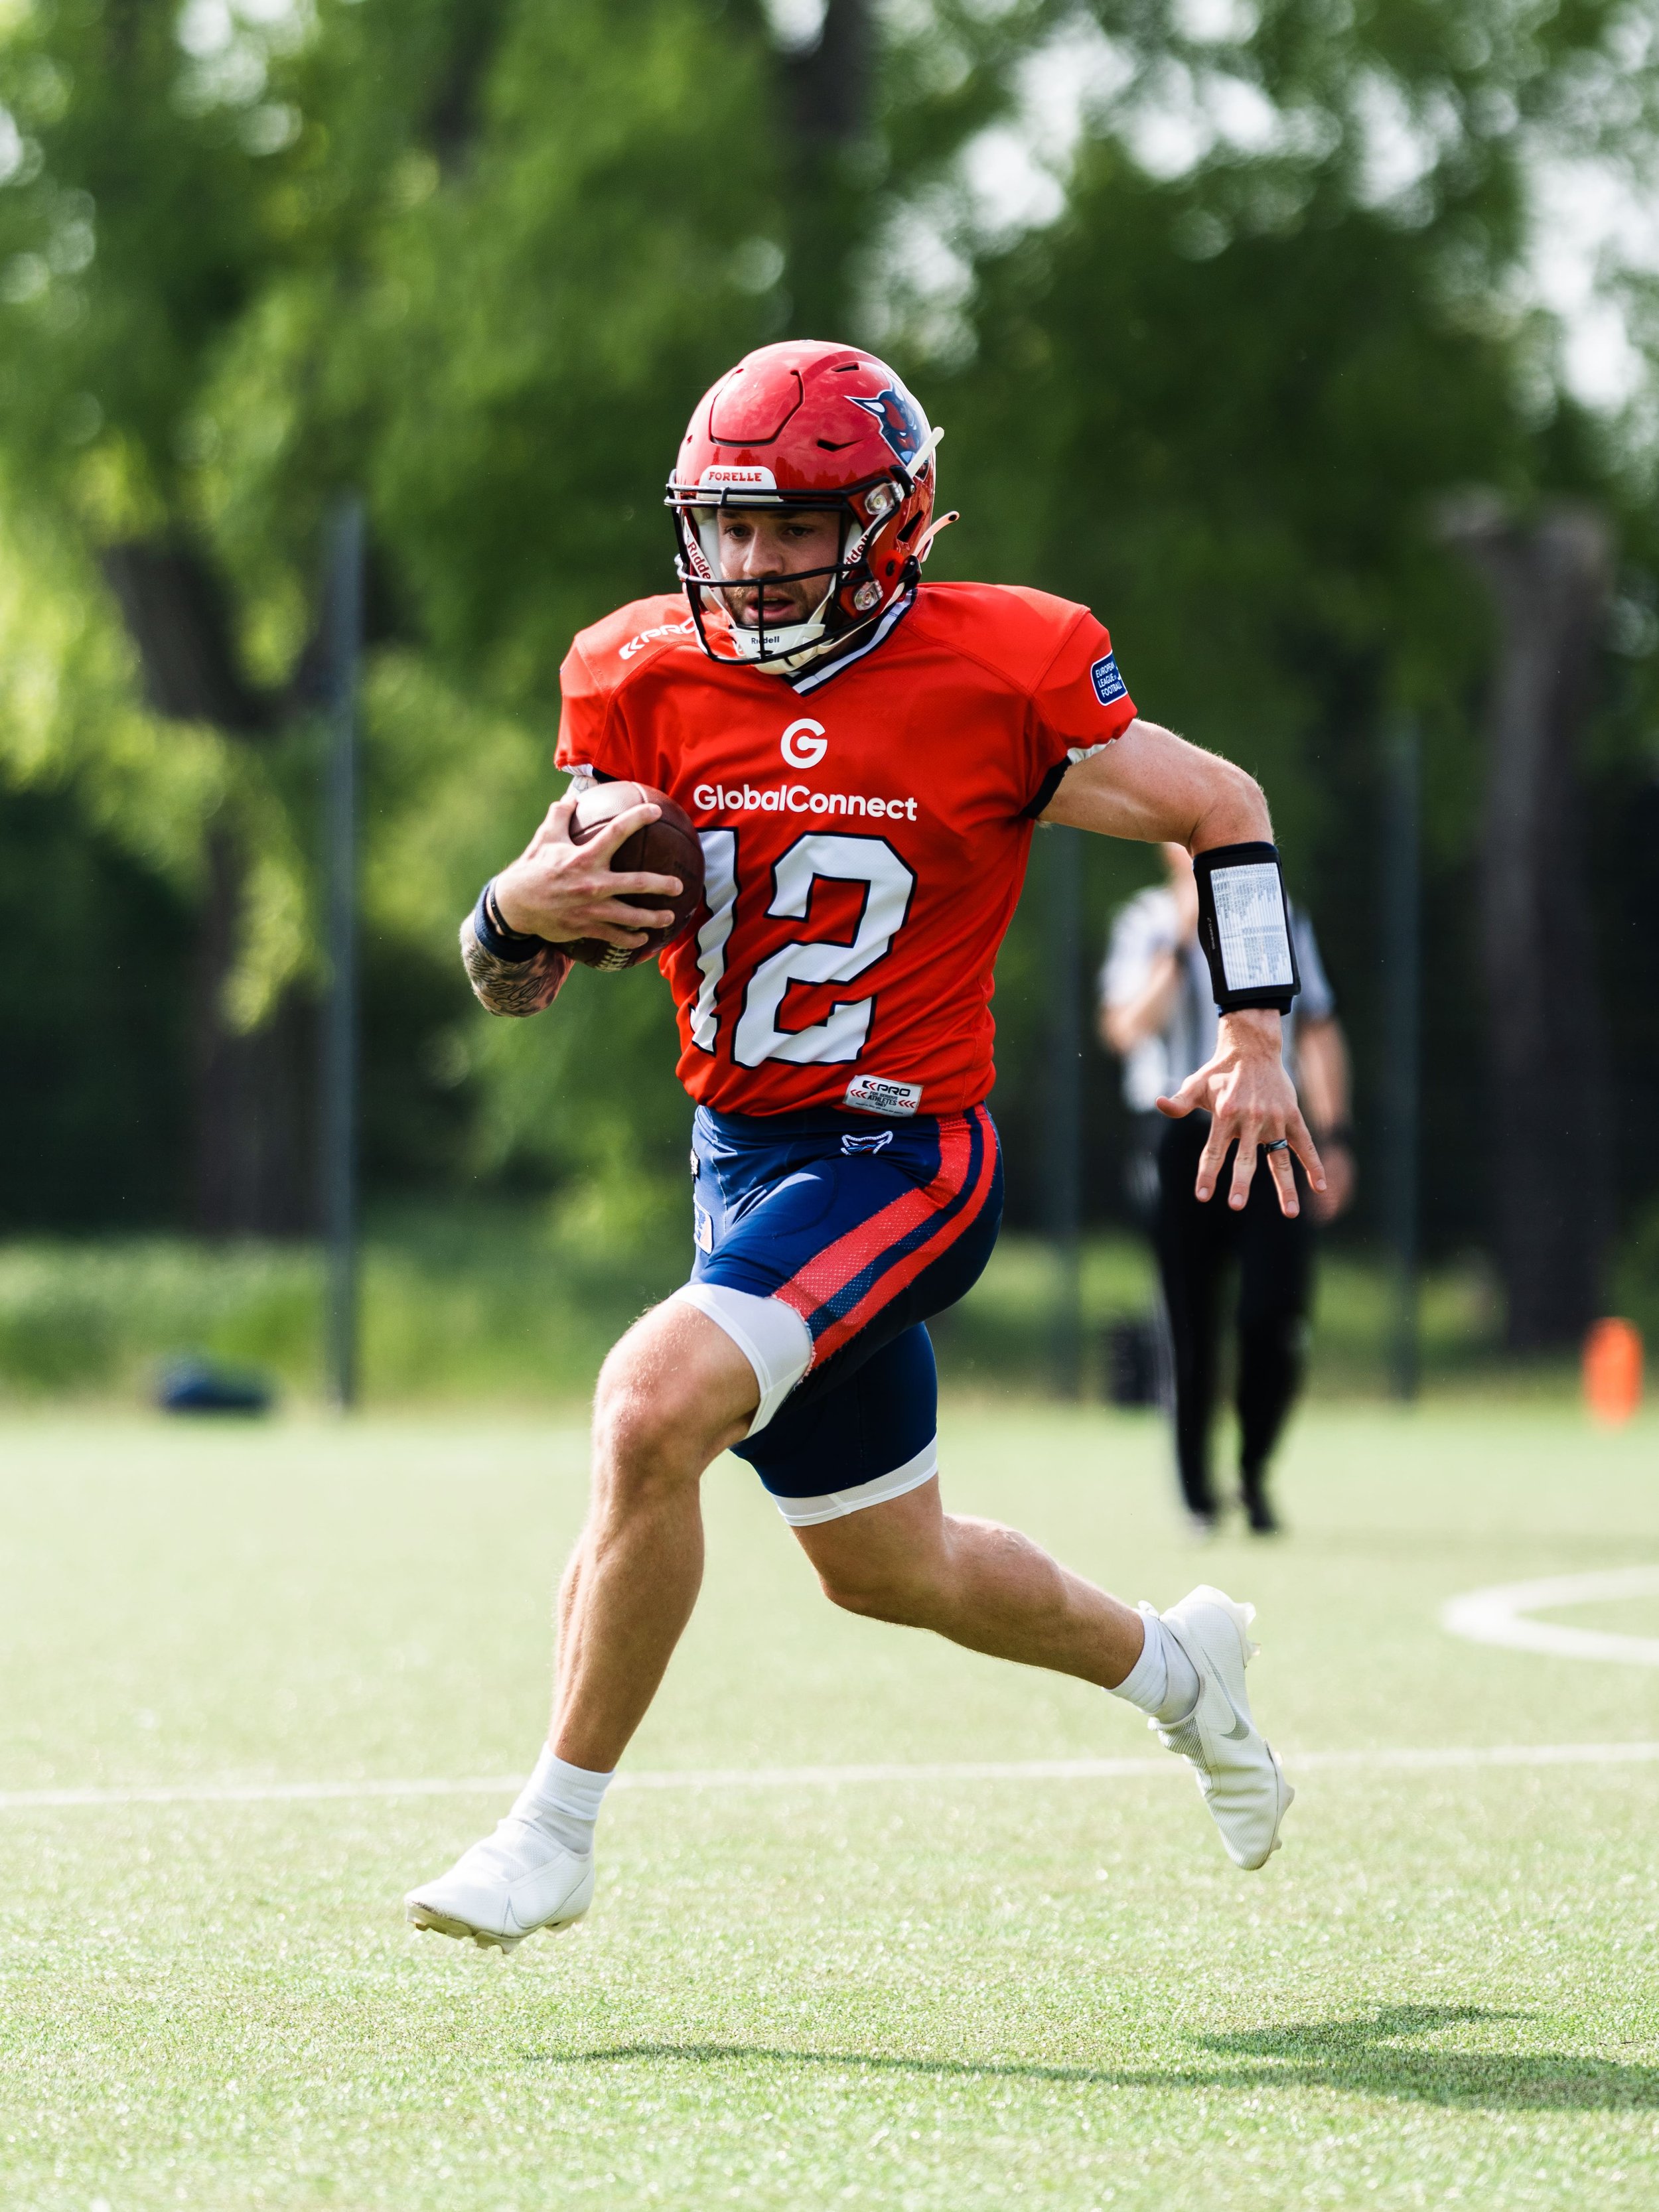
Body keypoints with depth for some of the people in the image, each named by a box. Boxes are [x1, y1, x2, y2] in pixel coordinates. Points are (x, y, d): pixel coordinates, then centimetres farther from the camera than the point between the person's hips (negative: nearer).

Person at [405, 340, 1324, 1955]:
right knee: (887, 1570, 19)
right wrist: (522, 911, -23)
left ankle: (556, 1827, -15)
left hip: (900, 1162, -6)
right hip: (740, 1155, 6)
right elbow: (516, 983, 0)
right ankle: (1174, 1667, 47)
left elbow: (1220, 808, 2)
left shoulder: (994, 676, -13)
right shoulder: (649, 683, -2)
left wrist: (1254, 1037, -6)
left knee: (653, 1410, -27)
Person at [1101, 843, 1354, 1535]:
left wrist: (1332, 1136, 9)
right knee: (1192, 1328, -2)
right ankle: (1197, 1492, 10)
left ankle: (1255, 1472, 11)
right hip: (1179, 1139, -2)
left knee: (1276, 1316, -8)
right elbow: (1126, 1028, -13)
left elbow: (1316, 1032, 15)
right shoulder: (1147, 925, 0)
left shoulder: (1280, 921, 12)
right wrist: (1180, 942, -18)